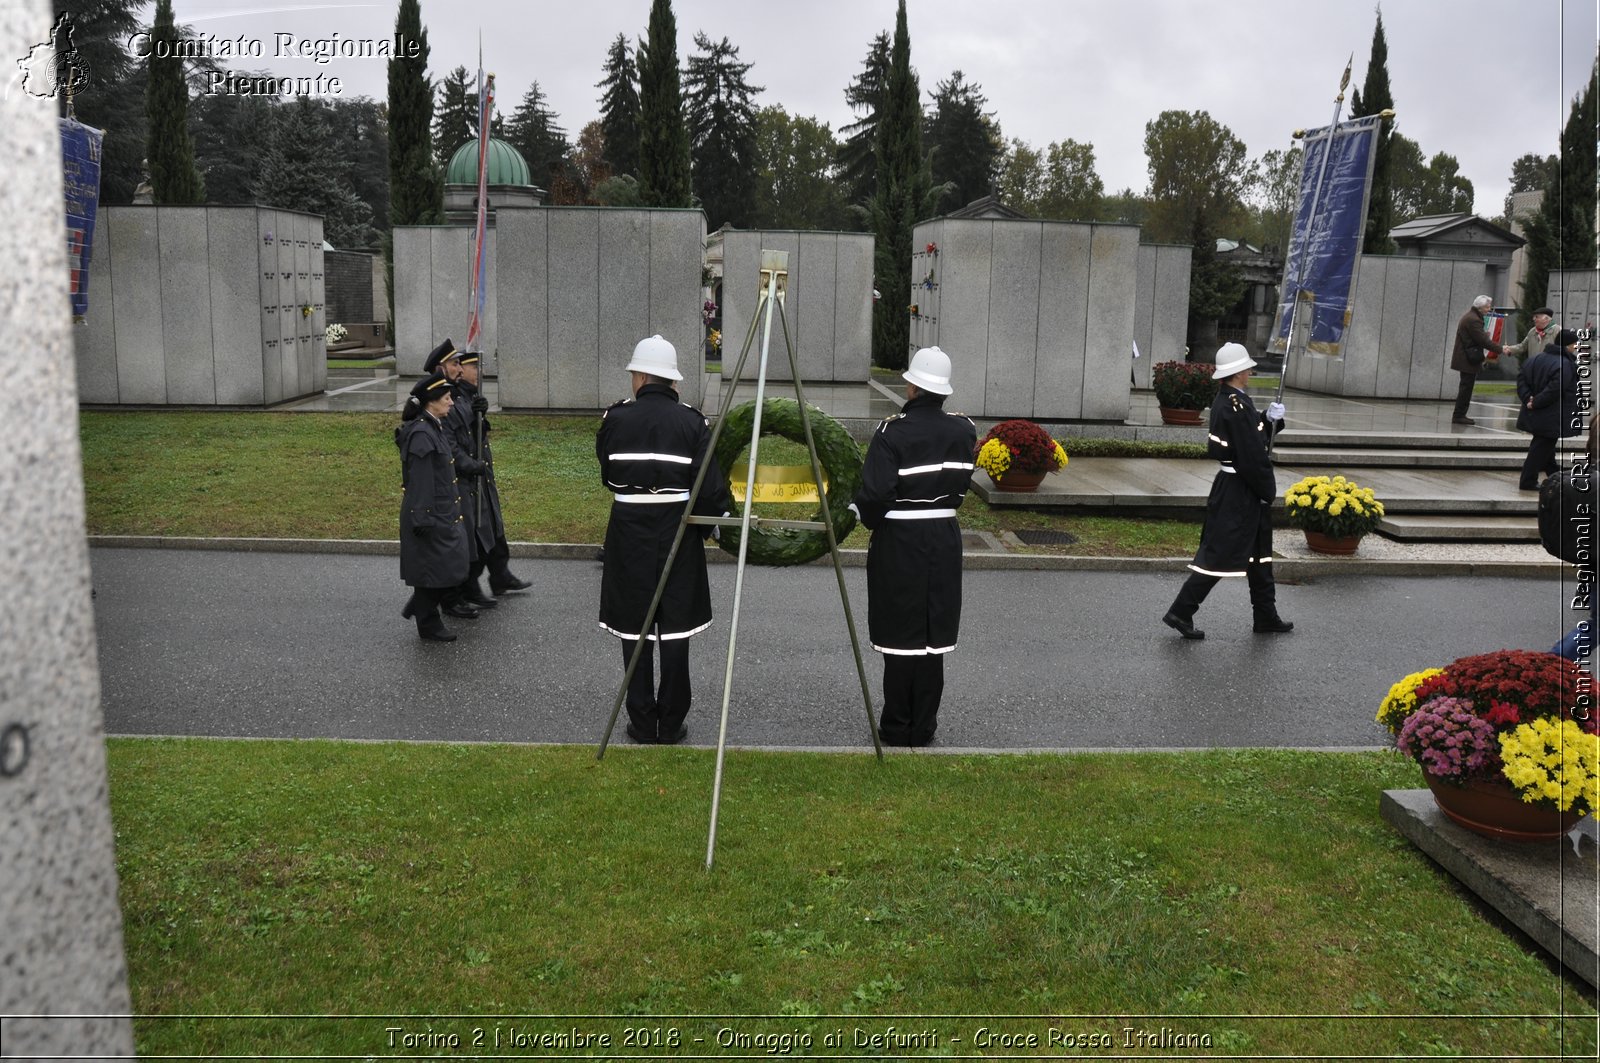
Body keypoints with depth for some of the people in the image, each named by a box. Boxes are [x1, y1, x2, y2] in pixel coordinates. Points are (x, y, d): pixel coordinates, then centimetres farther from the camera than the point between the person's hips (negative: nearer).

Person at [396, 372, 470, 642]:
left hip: (444, 513, 10)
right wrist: (422, 520, -21)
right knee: (433, 569, 3)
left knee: (451, 567, 15)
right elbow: (420, 481, -21)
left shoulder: (434, 428, 11)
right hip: (430, 515, -10)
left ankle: (417, 607, 31)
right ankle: (429, 625, 18)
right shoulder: (421, 434, -20)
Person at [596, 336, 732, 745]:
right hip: (677, 531, 0)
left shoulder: (616, 418, -3)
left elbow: (607, 476, 8)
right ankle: (671, 724, 14)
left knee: (634, 630, 9)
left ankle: (642, 723, 15)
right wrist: (713, 517, 9)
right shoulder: (692, 421, -6)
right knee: (674, 629, 8)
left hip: (629, 531, 0)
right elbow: (709, 486, -8)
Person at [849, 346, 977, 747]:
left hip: (899, 542, -4)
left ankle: (897, 729, 13)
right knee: (933, 635, 11)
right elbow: (961, 486, 6)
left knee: (901, 636, 4)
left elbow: (875, 493, -18)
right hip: (945, 539, 5)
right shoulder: (964, 430, 1)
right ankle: (924, 728, 18)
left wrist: (865, 515, 2)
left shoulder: (893, 432, -15)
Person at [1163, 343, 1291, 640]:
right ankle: (1181, 612, 1)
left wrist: (1269, 419, 1)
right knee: (1220, 553, -4)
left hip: (1233, 487, 10)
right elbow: (1251, 456, -21)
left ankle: (1267, 617, 27)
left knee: (1259, 552, 17)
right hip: (1239, 491, -10)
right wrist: (1267, 491, -12)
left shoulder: (1225, 401, 8)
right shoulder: (1237, 405, -21)